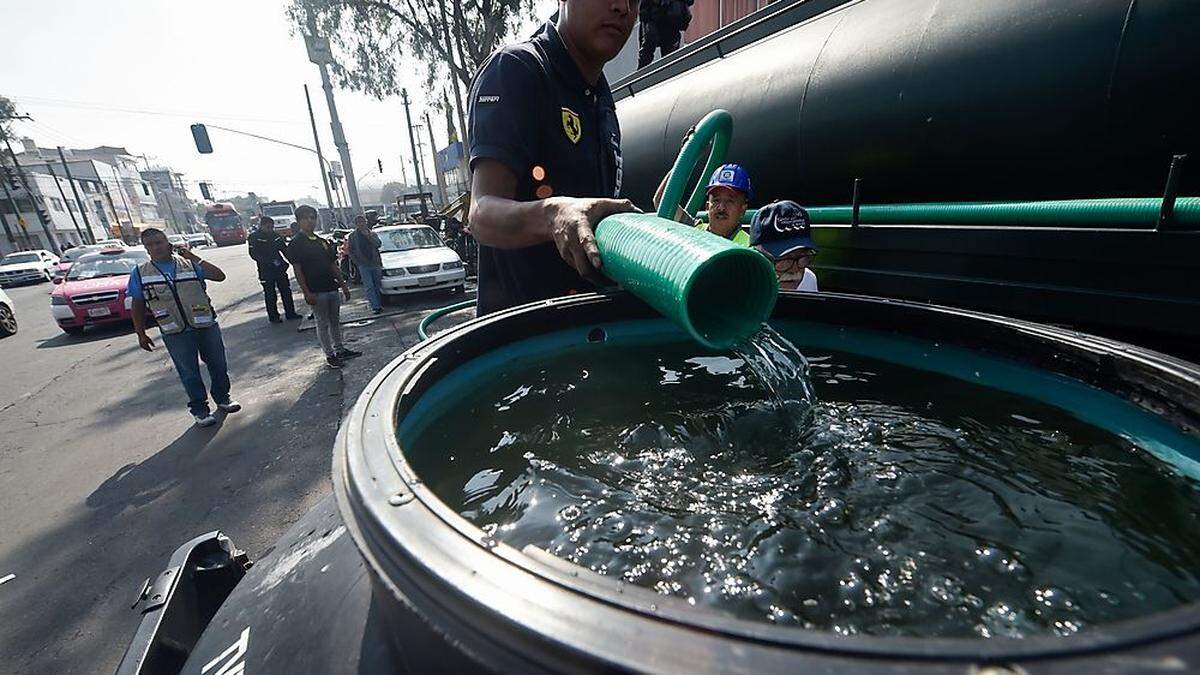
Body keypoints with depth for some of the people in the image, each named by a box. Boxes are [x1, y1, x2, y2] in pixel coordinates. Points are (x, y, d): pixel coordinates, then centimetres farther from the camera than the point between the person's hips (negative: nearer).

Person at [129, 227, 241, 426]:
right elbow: (138, 307, 7)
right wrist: (141, 335, 6)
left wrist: (195, 259, -14)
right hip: (175, 334, 0)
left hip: (207, 326, 0)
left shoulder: (189, 264, 2)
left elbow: (220, 276, -11)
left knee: (218, 365, 10)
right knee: (189, 373, 6)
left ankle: (222, 398, 30)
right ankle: (199, 409, 19)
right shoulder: (140, 274, 3)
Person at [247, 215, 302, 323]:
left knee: (286, 291, 7)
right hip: (266, 270, -4)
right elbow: (254, 254, -10)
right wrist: (270, 261, -20)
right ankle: (273, 316, 9)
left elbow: (285, 249, 11)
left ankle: (290, 313, 16)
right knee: (270, 294, 1)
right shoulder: (254, 237, -5)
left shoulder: (275, 235, 7)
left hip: (280, 268, 4)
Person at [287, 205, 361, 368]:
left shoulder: (323, 242, 13)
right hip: (316, 292, -6)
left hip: (332, 288, 6)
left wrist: (343, 284, 11)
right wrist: (307, 293, -18)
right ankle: (330, 356, 10)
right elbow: (297, 270, -11)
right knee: (323, 324, 2)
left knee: (335, 321, 14)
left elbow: (333, 265, 15)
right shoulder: (296, 243, -6)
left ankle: (340, 350, 25)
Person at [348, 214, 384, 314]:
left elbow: (378, 244, -7)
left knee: (377, 286, 7)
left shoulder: (372, 234, 10)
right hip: (363, 265, -2)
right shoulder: (352, 236, 6)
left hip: (376, 264, 2)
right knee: (369, 287, -9)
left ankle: (379, 304, 15)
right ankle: (375, 306, -13)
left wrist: (368, 236, -17)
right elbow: (351, 252, 7)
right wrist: (357, 263, -1)